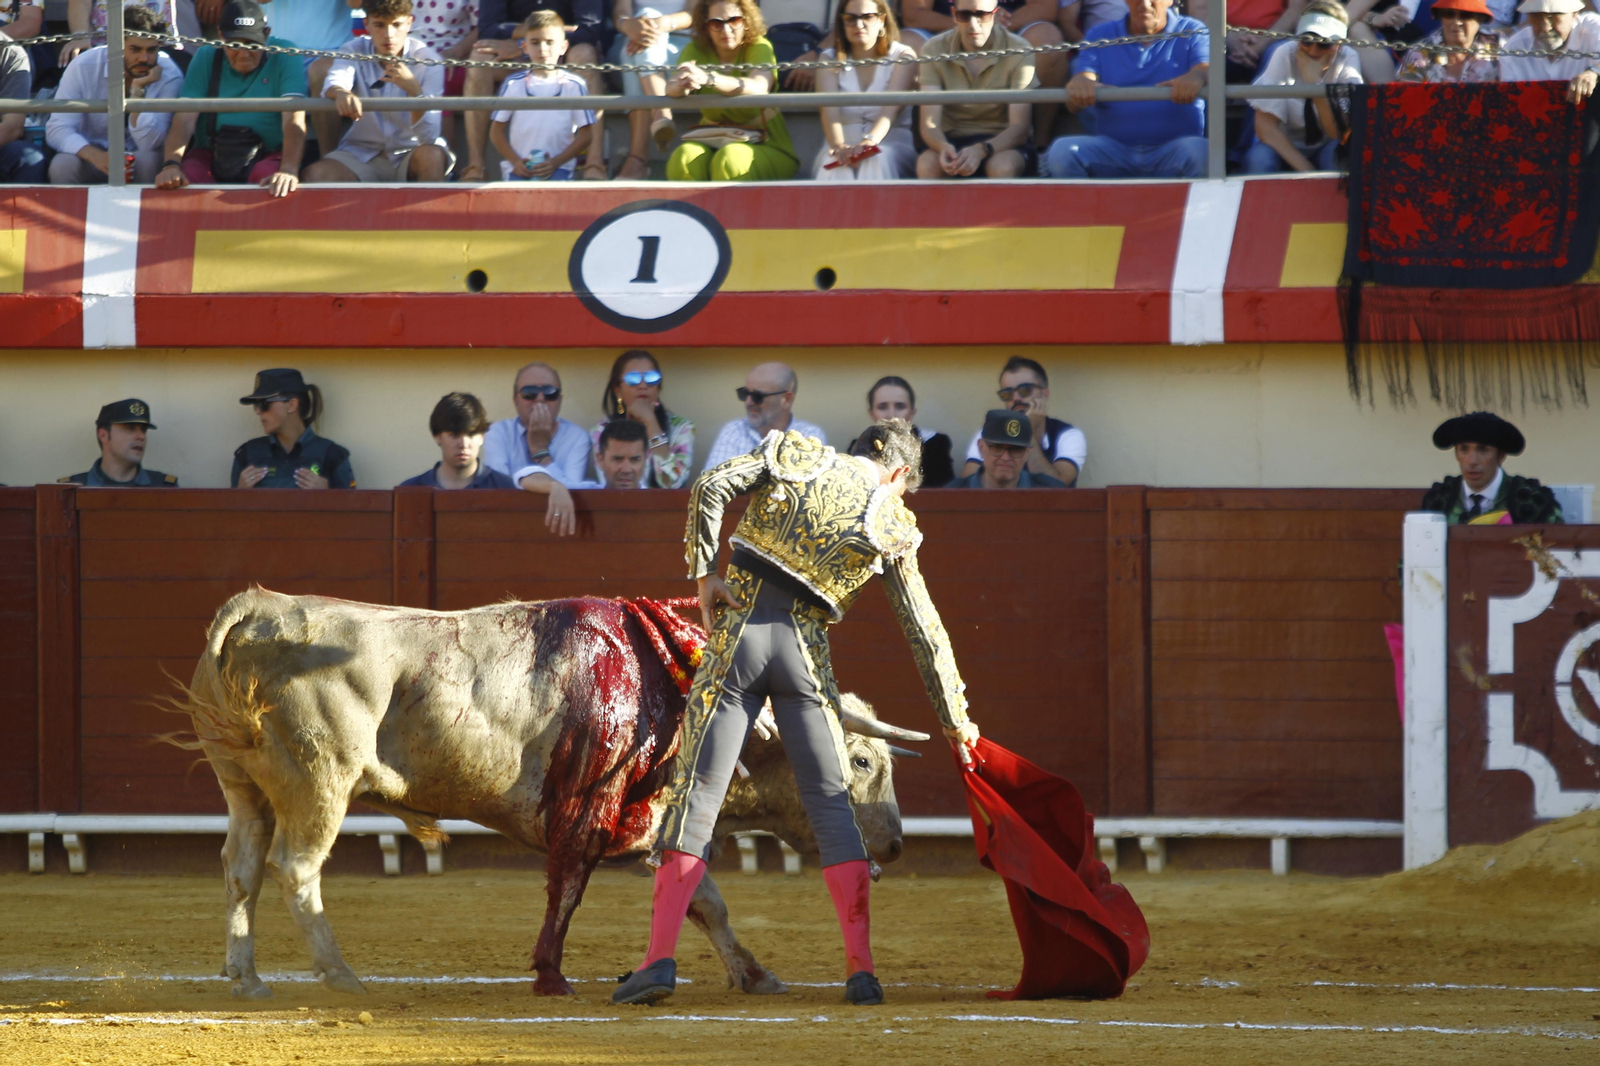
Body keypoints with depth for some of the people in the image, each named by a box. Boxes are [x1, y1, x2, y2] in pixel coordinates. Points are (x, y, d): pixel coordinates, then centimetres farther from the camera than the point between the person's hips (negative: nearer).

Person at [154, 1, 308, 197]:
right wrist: (171, 165, -25)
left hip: (266, 156, -2)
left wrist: (288, 170, -34)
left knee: (267, 173, -36)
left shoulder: (283, 56, -3)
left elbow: (294, 119, -16)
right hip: (210, 155, 2)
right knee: (189, 174, -31)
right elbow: (185, 118, -5)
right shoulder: (206, 58, 4)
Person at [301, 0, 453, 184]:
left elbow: (429, 136, -20)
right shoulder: (354, 52, -6)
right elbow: (332, 84, -29)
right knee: (316, 174, -26)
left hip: (410, 151, -1)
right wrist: (341, 92, -54)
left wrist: (413, 89, -38)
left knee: (431, 155, -34)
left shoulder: (426, 61, -12)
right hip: (363, 153, 1)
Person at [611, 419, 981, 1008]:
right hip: (805, 651, 0)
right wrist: (955, 721, 18)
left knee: (696, 793, 0)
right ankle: (861, 970, 1)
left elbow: (710, 487, -4)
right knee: (831, 802, 8)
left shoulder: (793, 454, 11)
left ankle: (660, 957, -10)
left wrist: (703, 572, 0)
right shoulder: (890, 523, 9)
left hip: (738, 631, 0)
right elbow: (925, 632, 11)